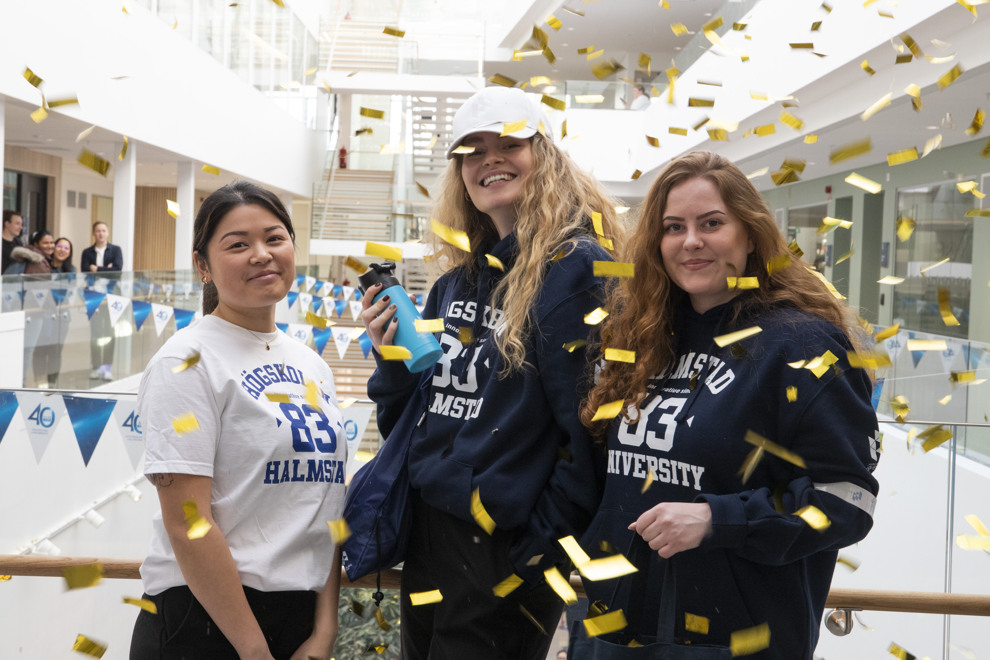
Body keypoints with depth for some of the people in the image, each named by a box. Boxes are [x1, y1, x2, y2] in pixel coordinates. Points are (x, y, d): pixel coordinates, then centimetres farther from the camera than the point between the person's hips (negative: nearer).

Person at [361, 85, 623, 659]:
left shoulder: (578, 268, -14)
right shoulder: (457, 281, 9)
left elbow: (595, 428, -17)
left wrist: (547, 539, -15)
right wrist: (392, 356, -3)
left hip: (504, 546, -7)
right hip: (425, 531, 7)